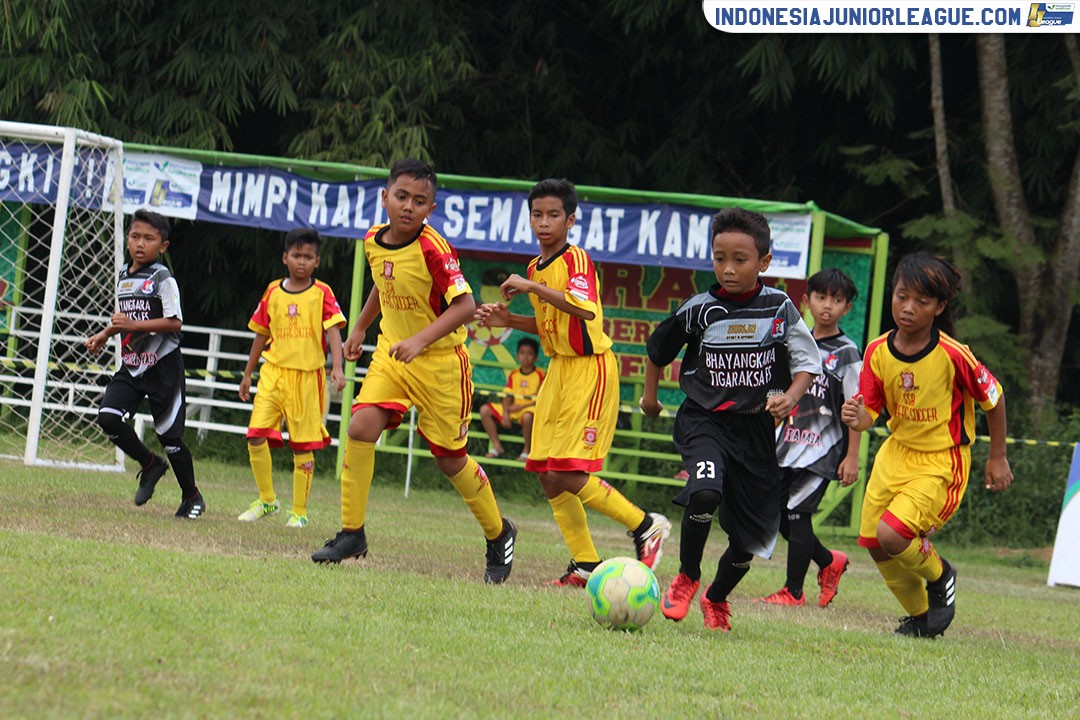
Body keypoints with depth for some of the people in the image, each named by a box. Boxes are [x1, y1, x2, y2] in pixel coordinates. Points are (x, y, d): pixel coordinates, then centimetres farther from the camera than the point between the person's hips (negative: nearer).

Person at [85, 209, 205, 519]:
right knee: (108, 417, -13)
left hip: (162, 365, -6)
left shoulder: (162, 278, -11)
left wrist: (133, 325, -24)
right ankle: (150, 465, 11)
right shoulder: (123, 277, 11)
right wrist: (104, 336, 11)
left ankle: (192, 497, 17)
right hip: (131, 365, 6)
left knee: (169, 434, -2)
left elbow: (174, 322, -19)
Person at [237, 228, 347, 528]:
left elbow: (333, 331, -10)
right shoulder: (273, 292, 9)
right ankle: (267, 500, 8)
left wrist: (337, 368, -25)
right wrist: (247, 374, 19)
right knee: (256, 435, -10)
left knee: (302, 446, 2)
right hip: (273, 372, 2)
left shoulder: (322, 294, 0)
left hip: (308, 376, -2)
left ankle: (299, 511, 14)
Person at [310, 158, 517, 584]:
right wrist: (359, 328, 20)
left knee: (449, 457, 4)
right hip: (391, 354, 5)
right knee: (361, 426, -16)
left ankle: (499, 535, 28)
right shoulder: (373, 242, -1)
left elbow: (465, 305, -26)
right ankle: (351, 534, -6)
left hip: (440, 361, -5)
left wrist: (420, 340, -34)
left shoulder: (432, 249, -22)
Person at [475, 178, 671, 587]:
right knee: (547, 476, 4)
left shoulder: (576, 260, -14)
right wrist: (509, 320, 9)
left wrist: (532, 287, -30)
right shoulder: (537, 267, 12)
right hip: (559, 369, 9)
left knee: (569, 475, -15)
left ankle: (646, 526, 2)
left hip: (590, 369, -9)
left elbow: (585, 309, -33)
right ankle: (586, 565, 12)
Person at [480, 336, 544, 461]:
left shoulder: (540, 375, -4)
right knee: (485, 410, -9)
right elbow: (507, 396, 6)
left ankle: (526, 451, -21)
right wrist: (505, 413, -12)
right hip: (513, 408, 6)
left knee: (527, 416, -42)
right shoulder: (514, 374, 11)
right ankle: (497, 446, -5)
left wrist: (521, 406, -21)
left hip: (529, 408, -6)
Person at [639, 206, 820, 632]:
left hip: (756, 426, 2)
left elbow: (807, 362, 3)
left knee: (749, 540, 6)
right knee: (705, 493, -32)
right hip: (704, 418, -2)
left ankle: (717, 599, 37)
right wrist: (650, 396, 20)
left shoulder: (779, 309, -6)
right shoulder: (699, 310, -8)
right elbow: (658, 349, 10)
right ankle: (686, 578, -5)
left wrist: (790, 397, -16)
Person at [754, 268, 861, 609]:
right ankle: (829, 561, 29)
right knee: (778, 514, 8)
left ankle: (793, 592, 1)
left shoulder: (846, 353, -8)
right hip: (790, 442, 7)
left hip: (822, 447, -7)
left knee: (797, 513, -8)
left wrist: (852, 456, -14)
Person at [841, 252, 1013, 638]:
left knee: (891, 536, -23)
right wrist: (856, 418, -29)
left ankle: (939, 575, 10)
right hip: (896, 452, 6)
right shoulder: (878, 352, -8)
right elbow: (868, 413, -4)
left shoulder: (953, 356, -21)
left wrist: (998, 458, 4)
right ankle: (919, 617, 32)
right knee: (875, 546, 7)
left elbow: (994, 399, -5)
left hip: (942, 462, -6)